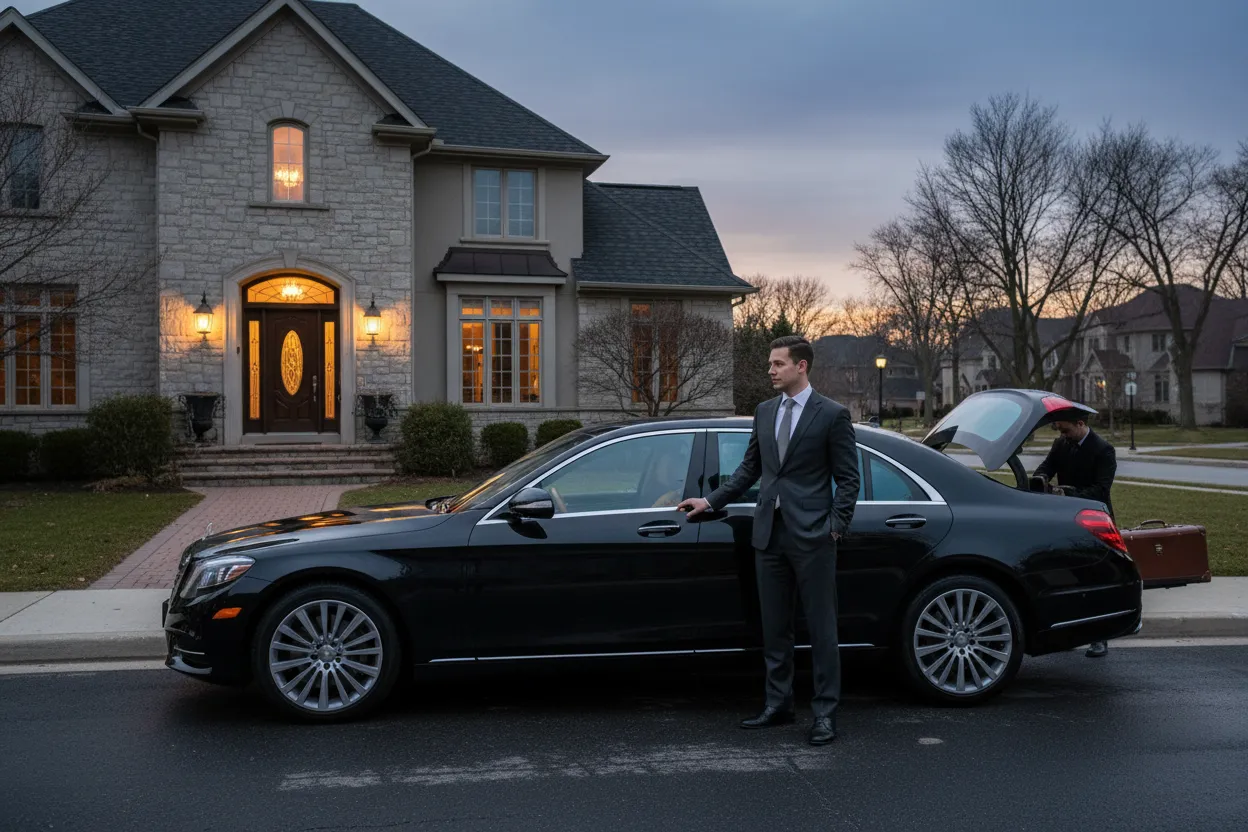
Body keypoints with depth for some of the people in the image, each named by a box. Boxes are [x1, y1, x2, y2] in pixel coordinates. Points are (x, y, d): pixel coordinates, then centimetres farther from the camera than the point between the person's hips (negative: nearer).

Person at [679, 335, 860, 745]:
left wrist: (837, 527, -10)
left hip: (810, 535, -5)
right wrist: (711, 501, 12)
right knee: (774, 627, 12)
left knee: (821, 628, 1)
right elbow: (750, 469, 17)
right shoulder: (764, 412, 12)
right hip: (769, 533, 6)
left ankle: (825, 712, 10)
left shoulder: (832, 415, -4)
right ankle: (778, 704, 24)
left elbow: (848, 478, -3)